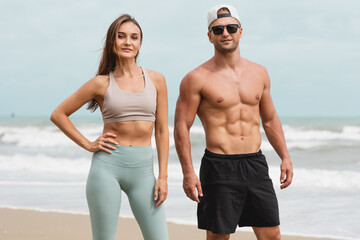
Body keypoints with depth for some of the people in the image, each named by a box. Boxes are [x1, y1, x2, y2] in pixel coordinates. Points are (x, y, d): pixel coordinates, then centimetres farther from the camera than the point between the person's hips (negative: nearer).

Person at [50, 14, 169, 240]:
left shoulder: (156, 80, 6)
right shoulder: (102, 83, 2)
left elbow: (162, 130, 7)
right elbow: (58, 114, 9)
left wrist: (163, 176, 2)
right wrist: (88, 145, 2)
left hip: (143, 169, 2)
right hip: (108, 165, -1)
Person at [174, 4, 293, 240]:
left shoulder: (259, 73, 11)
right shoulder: (197, 79, -5)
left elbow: (270, 120, 20)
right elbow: (182, 127, -6)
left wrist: (285, 157, 13)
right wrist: (188, 172, -14)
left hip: (256, 164, 5)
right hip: (219, 167, -5)